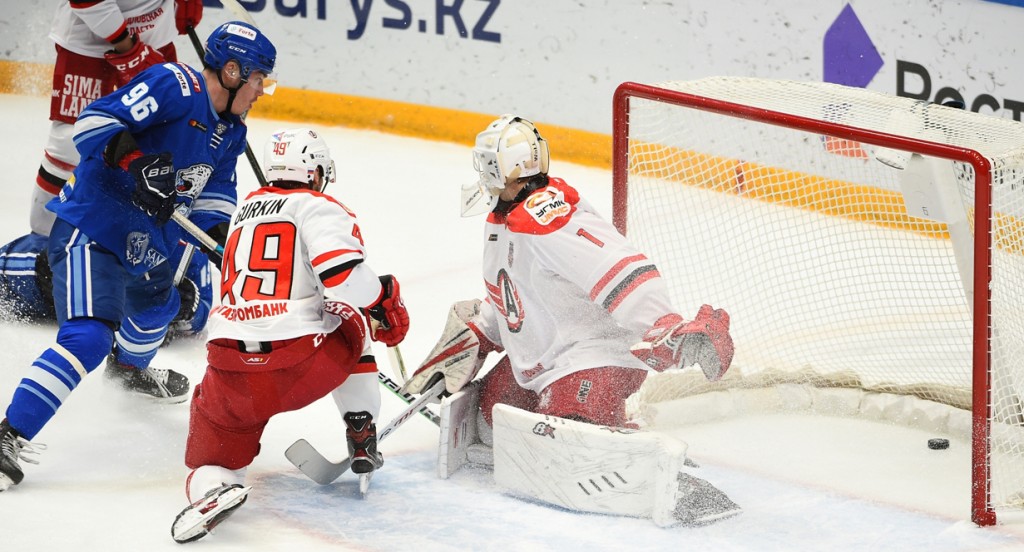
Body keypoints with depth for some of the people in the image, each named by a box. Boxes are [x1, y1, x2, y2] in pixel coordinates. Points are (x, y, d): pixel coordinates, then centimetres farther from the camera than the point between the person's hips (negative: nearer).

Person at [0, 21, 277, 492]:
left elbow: (215, 189, 14)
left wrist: (220, 234, -5)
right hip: (89, 230, -10)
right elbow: (94, 123, -27)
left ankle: (132, 368, 70)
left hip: (142, 242, 10)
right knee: (89, 338, -25)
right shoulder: (173, 86, -20)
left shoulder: (230, 133, 9)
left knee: (158, 303, 36)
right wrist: (138, 162, -40)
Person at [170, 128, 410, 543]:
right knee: (352, 324, 28)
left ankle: (211, 485, -18)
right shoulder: (318, 208, 4)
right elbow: (343, 274, -14)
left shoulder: (245, 210, 25)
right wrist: (386, 305, 4)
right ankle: (362, 440, 25)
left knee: (215, 438, 18)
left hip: (232, 368, 3)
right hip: (303, 364, -3)